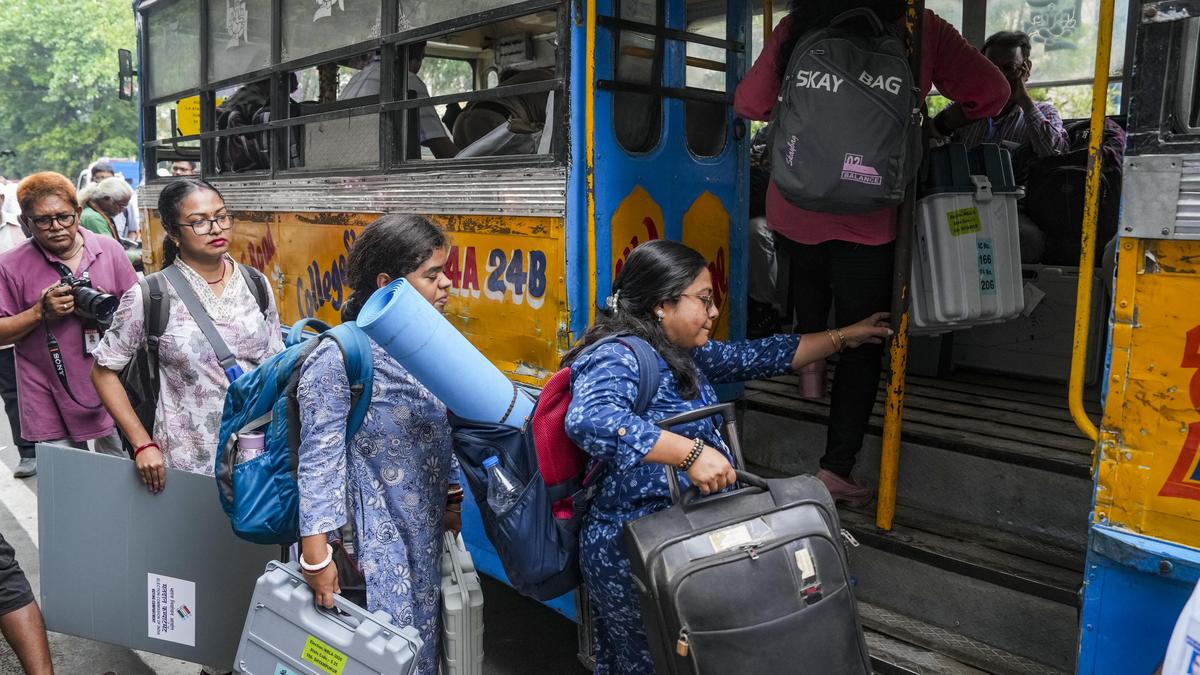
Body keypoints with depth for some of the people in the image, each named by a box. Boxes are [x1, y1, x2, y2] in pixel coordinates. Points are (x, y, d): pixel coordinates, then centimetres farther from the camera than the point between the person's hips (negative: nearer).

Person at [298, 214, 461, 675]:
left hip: (424, 534, 7)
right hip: (370, 542, -7)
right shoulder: (338, 359, -18)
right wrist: (316, 555, -19)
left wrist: (453, 497, 15)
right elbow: (320, 459, -19)